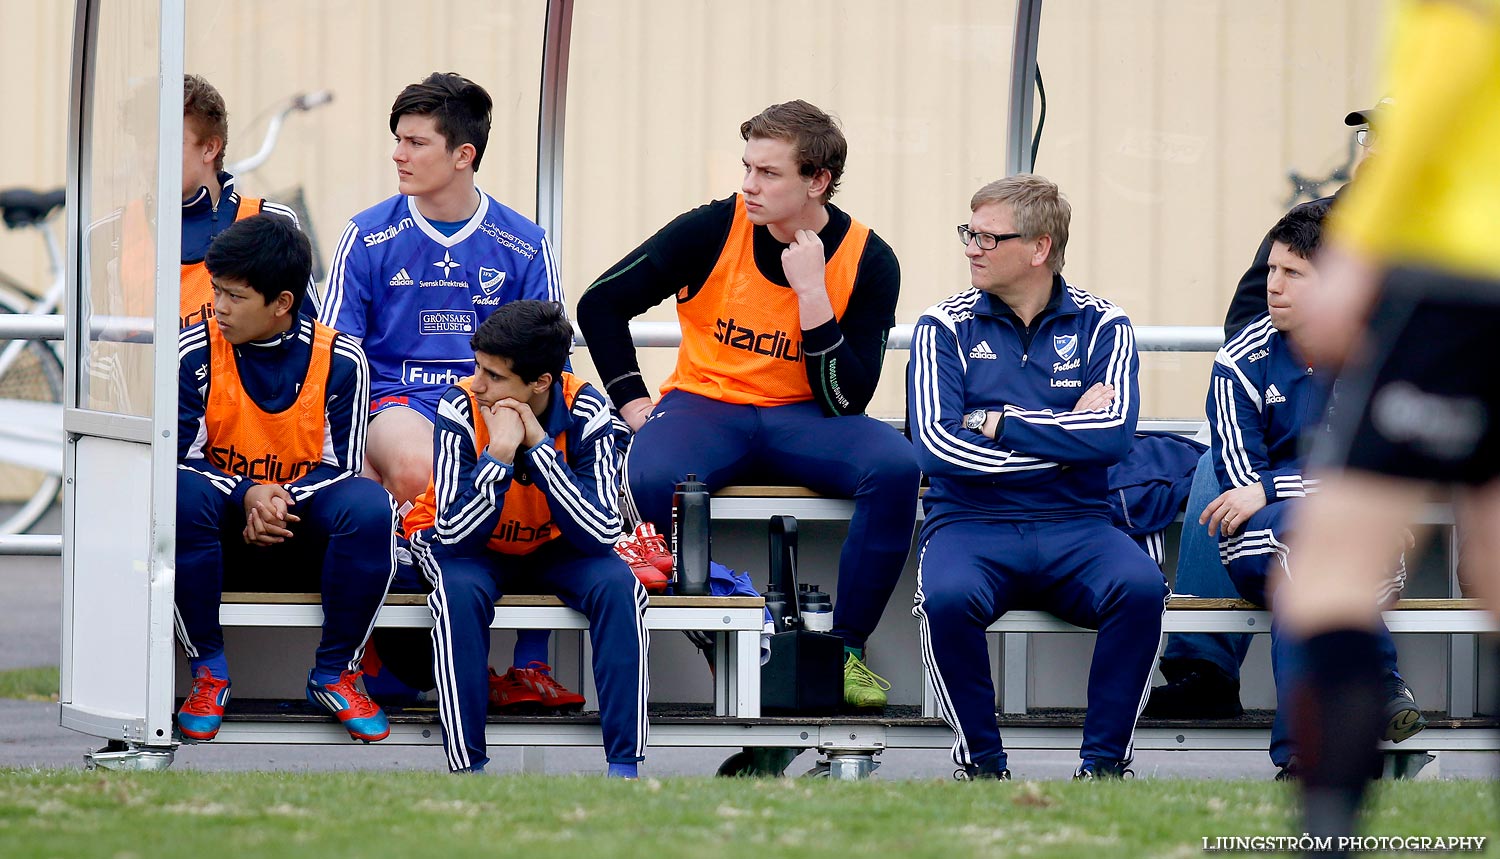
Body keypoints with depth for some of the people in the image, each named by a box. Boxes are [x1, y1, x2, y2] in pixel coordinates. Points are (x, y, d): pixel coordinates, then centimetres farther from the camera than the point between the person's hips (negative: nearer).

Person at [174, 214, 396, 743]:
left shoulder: (340, 360, -4)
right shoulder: (195, 352, -5)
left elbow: (343, 466, -3)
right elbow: (177, 457, -10)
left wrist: (281, 501, -22)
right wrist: (248, 496, -26)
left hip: (305, 532, 1)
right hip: (224, 537, 0)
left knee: (370, 506, -31)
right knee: (181, 495, -35)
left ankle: (334, 674, -12)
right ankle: (208, 673, -19)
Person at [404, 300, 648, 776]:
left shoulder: (585, 411, -22)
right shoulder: (461, 408, -24)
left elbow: (601, 534, -30)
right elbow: (453, 533, -28)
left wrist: (539, 445, -34)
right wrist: (500, 453, -39)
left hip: (552, 548, 1)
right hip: (473, 548, -1)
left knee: (617, 584, -28)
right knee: (461, 591, -34)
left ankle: (624, 766, -25)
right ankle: (467, 767, -31)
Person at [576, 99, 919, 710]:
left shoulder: (868, 261, -7)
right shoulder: (714, 230, -7)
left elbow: (846, 401, -13)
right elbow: (602, 303, 2)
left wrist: (812, 293, -21)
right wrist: (633, 402, -5)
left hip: (803, 419, 1)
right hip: (706, 405, -1)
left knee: (896, 465, -31)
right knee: (650, 479, -35)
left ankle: (846, 648, -19)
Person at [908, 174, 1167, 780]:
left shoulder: (1102, 326, 7)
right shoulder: (945, 327, 6)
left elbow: (1113, 436, -9)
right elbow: (936, 446, -8)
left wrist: (996, 422, -9)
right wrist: (1066, 440, -7)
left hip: (1075, 526, 1)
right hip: (970, 524, -1)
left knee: (1141, 587, -31)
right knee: (948, 596, -35)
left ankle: (1104, 757, -15)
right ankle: (980, 762, -14)